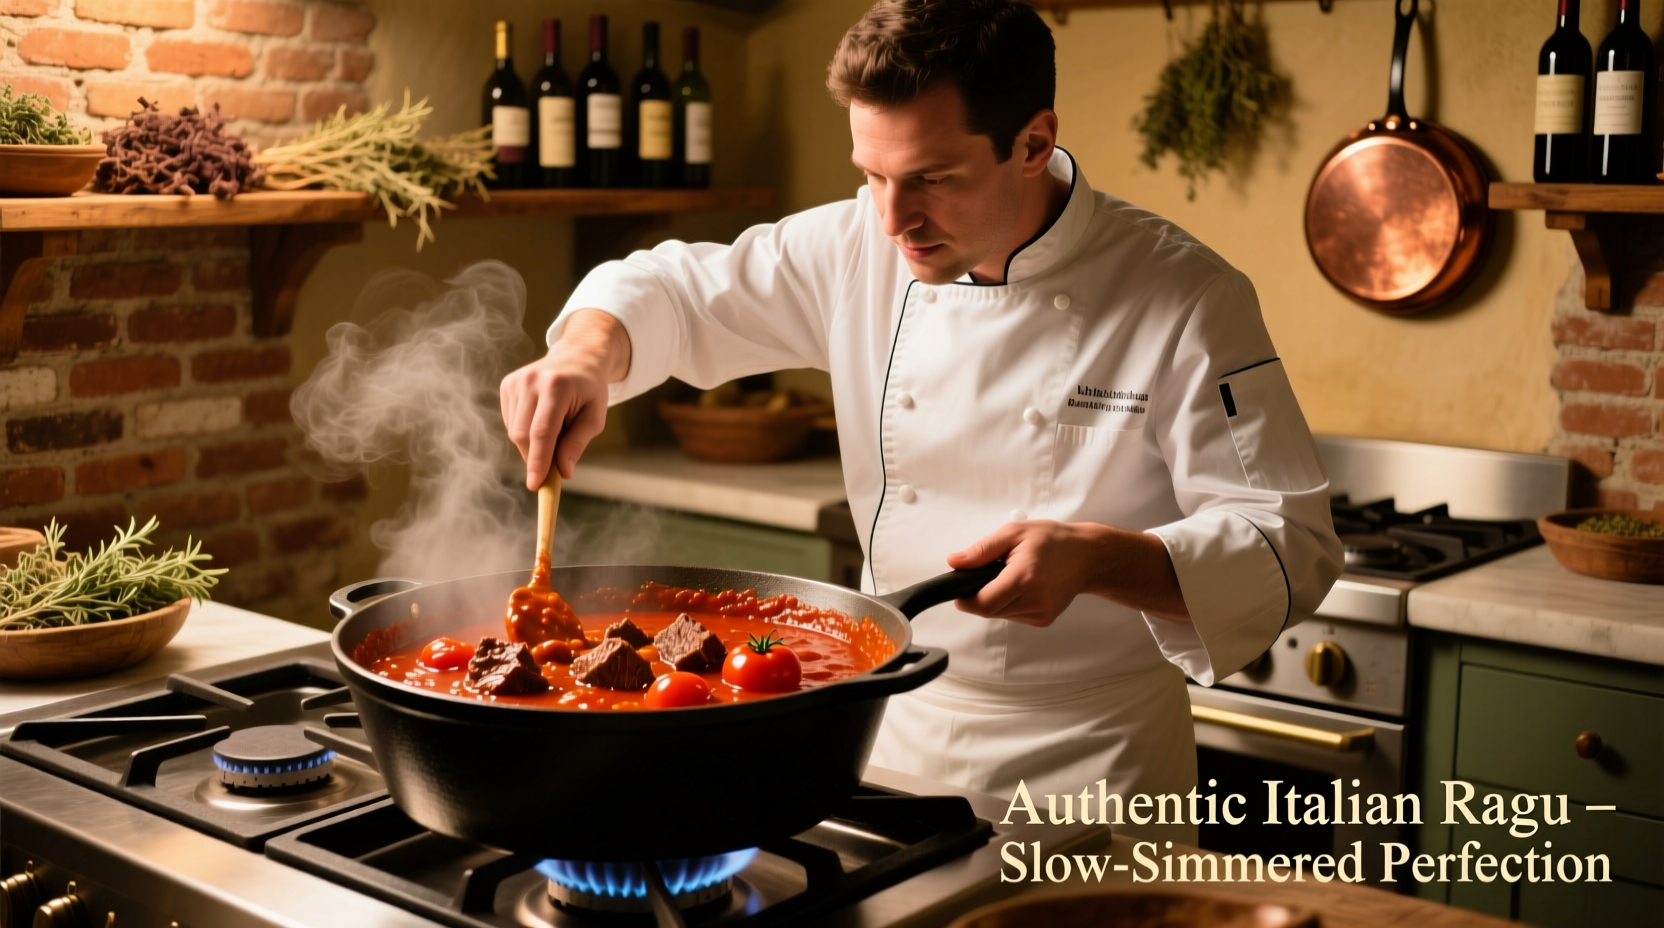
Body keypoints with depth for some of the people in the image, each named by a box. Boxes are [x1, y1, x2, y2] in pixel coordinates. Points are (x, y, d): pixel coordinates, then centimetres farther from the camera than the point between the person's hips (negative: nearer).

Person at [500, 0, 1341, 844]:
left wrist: (1098, 559, -33)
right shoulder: (861, 249, -5)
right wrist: (589, 350, -17)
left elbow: (1291, 548, -16)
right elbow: (678, 291, 6)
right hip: (892, 731, 4)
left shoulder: (1187, 300, -16)